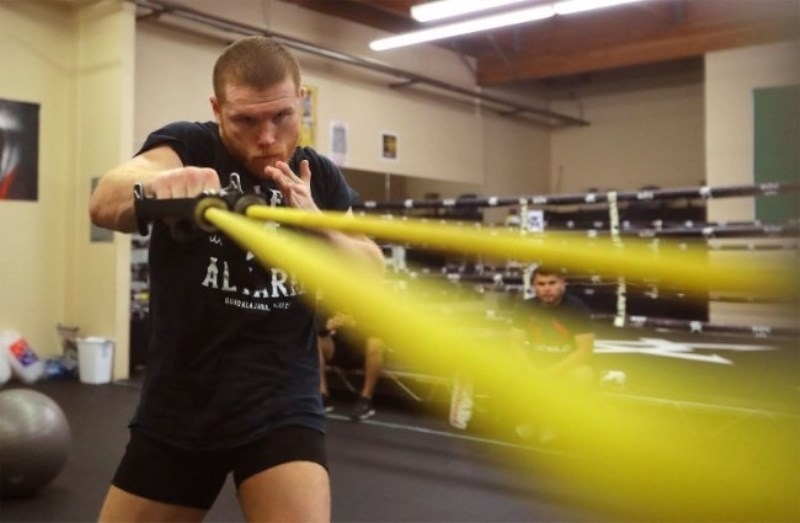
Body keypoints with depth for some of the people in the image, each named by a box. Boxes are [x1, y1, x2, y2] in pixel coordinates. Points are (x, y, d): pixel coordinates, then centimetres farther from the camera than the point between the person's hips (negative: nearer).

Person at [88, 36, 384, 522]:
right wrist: (156, 184, -52)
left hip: (282, 407, 0)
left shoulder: (320, 177, 2)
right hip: (177, 406, 0)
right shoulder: (186, 146, -7)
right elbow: (106, 203, -28)